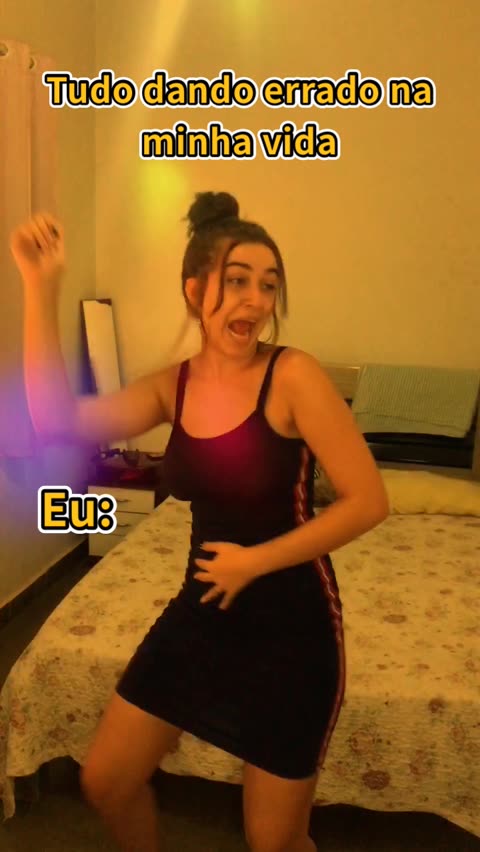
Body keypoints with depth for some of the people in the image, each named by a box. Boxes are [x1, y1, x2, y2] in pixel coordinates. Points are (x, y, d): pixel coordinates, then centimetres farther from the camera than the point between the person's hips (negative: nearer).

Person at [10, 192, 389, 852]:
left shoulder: (294, 375, -18)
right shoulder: (175, 385, -1)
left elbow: (369, 501, -19)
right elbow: (58, 421, -12)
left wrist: (255, 560, -17)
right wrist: (41, 286, -17)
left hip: (292, 621, -5)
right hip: (203, 609, 6)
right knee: (105, 781, 16)